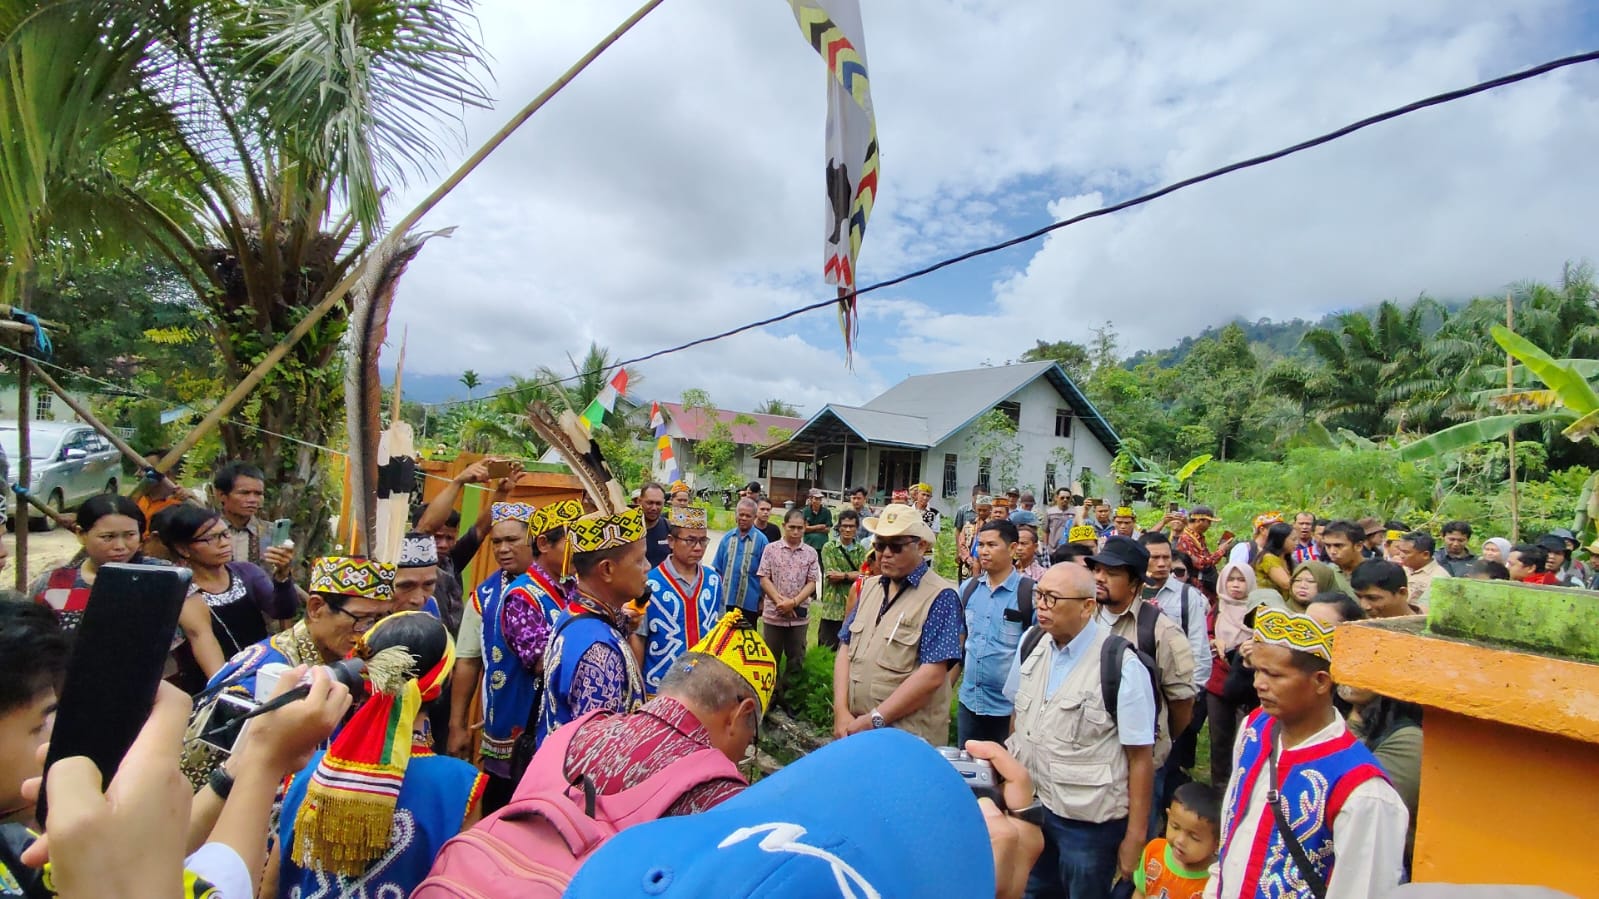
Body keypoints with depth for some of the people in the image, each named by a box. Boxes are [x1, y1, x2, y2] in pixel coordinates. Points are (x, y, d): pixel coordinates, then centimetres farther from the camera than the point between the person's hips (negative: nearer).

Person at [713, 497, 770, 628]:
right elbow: (718, 569, 9)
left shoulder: (761, 540, -8)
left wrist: (763, 599, -5)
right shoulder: (727, 537, 2)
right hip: (726, 599, 3)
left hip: (749, 601, -3)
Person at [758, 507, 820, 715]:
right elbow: (764, 579, -3)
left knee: (796, 659, 8)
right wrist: (780, 601, -13)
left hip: (800, 616, 1)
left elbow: (812, 583, 0)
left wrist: (793, 602, -13)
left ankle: (788, 696, 21)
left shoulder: (811, 553, 2)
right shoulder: (771, 549, -1)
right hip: (773, 613, -1)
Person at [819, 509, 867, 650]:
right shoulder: (829, 548, -1)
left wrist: (843, 575, -15)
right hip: (832, 608, -3)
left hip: (854, 608, 3)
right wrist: (854, 575, -10)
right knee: (828, 648, 5)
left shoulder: (861, 550, 8)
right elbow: (831, 577, -11)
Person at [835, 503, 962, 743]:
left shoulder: (940, 597, -13)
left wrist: (874, 720, -17)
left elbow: (932, 675, -19)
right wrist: (841, 713, -6)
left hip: (908, 739, -6)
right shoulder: (870, 587, 8)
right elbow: (846, 650, 6)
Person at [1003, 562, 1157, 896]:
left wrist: (1135, 838, -11)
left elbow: (1141, 757, -14)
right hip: (1029, 807, 5)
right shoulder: (1031, 645, -2)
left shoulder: (1122, 667, -19)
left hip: (1088, 823, -5)